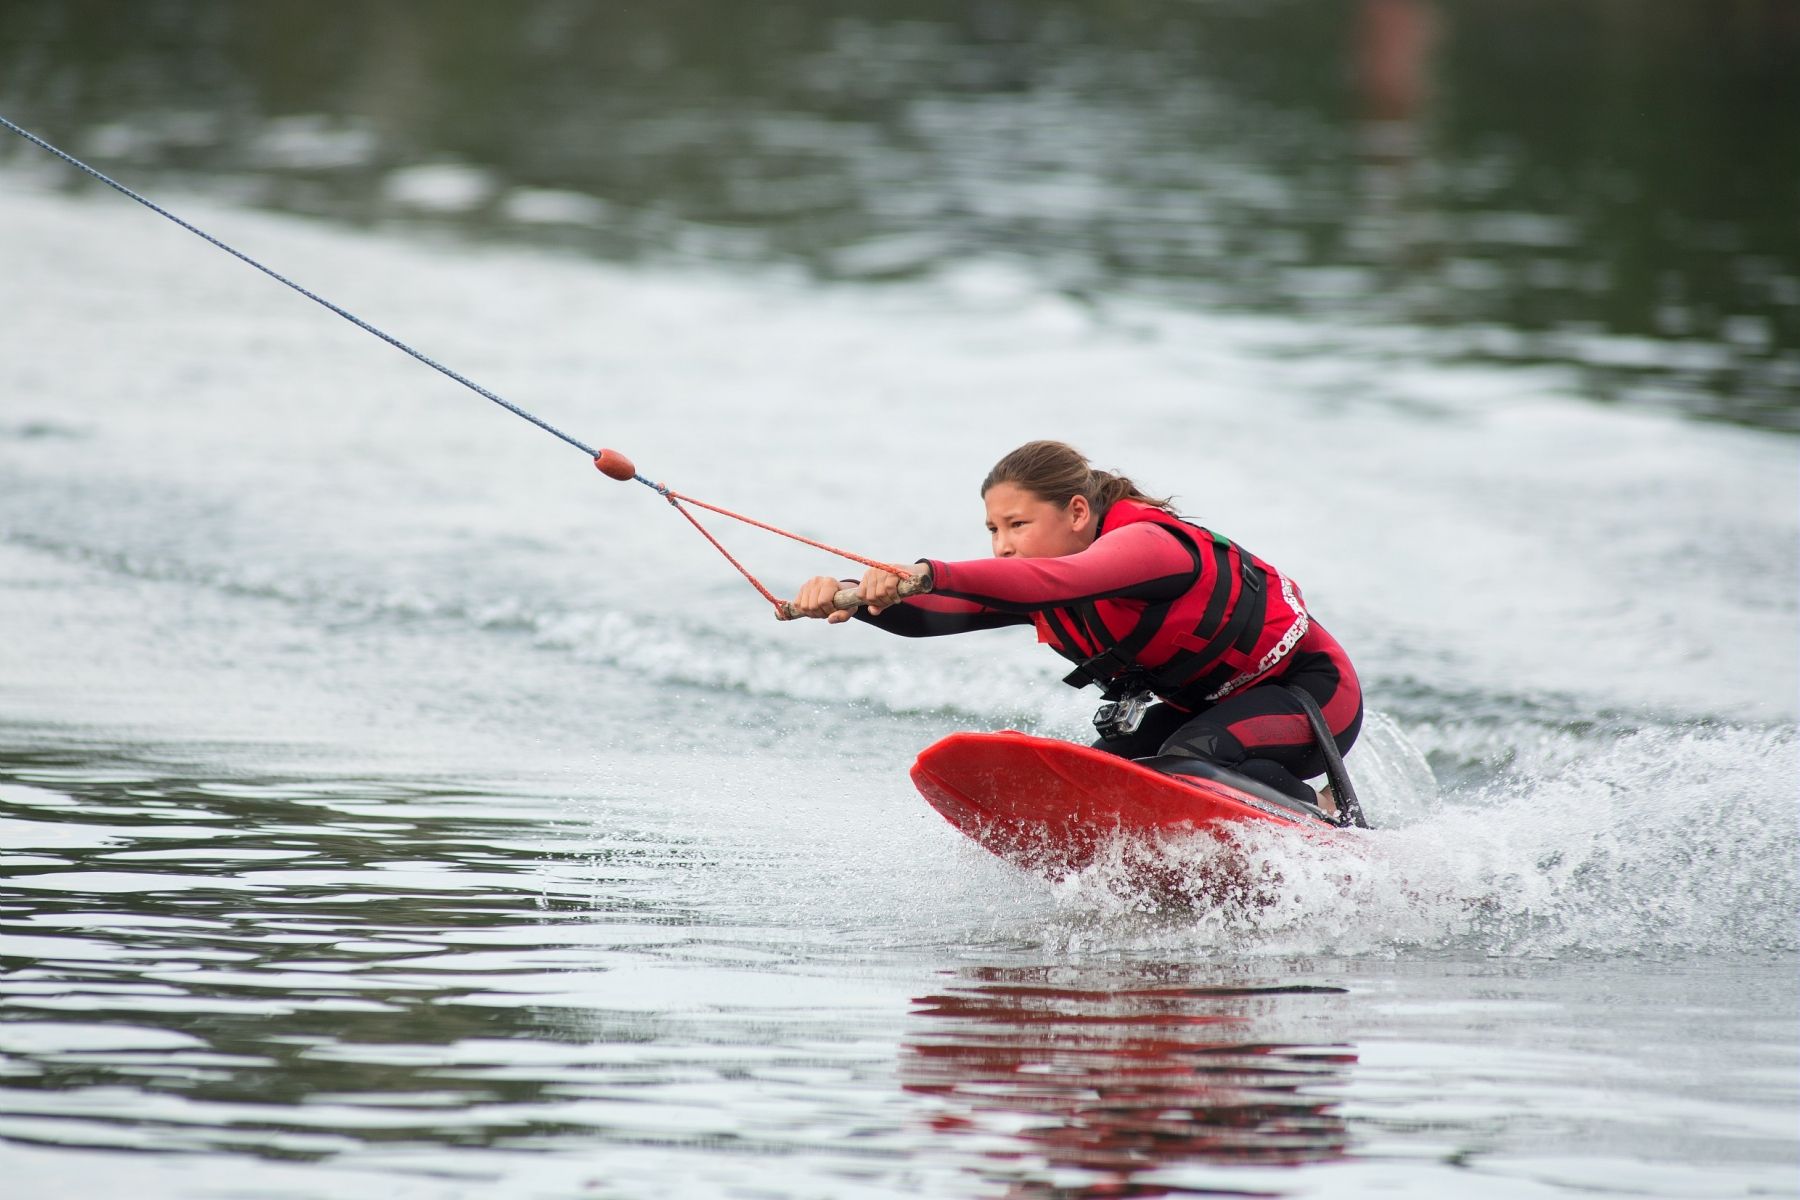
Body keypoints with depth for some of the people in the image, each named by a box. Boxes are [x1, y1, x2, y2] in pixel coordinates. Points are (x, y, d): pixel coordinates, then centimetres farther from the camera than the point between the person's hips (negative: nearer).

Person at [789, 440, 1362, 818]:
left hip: (1313, 689, -8)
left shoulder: (1146, 543, -32)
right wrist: (853, 597, -41)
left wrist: (930, 574, -66)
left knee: (1191, 759, -34)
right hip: (1204, 707, 8)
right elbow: (929, 615, -18)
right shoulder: (1025, 579, -7)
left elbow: (1060, 581, -52)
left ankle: (1335, 828, -16)